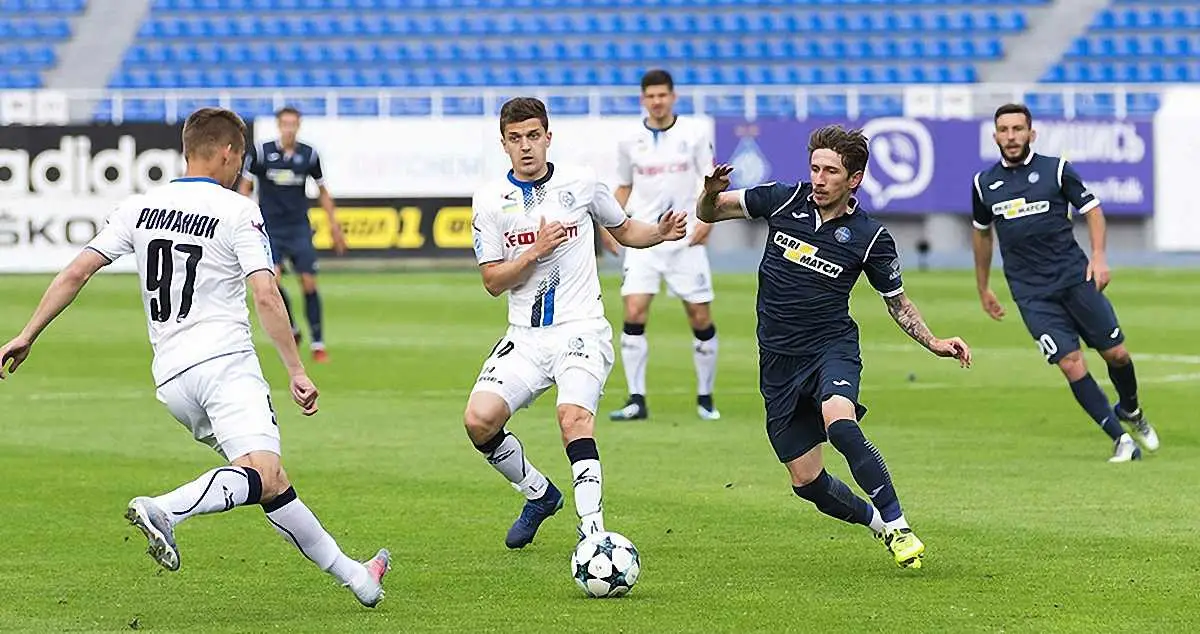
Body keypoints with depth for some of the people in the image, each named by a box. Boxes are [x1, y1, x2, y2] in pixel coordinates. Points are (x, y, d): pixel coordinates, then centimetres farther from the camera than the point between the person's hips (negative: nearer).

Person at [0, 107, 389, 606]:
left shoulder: (139, 208, 14)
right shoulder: (239, 211, 0)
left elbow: (76, 272, 8)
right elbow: (266, 295, -10)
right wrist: (297, 373, -7)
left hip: (169, 375, 7)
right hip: (225, 359, -7)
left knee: (272, 484, 12)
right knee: (261, 473, -23)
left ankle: (352, 575, 15)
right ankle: (165, 510, -45)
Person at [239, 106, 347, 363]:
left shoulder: (309, 155, 0)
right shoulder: (261, 152, -6)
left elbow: (322, 191, 12)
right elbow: (245, 187, 3)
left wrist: (334, 224, 11)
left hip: (299, 227, 1)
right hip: (270, 227, -1)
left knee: (309, 283, -5)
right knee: (272, 279, -18)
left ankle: (318, 344, 3)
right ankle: (291, 330, 5)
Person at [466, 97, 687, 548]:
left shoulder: (581, 183, 4)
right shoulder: (490, 199, 3)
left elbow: (623, 230, 20)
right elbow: (493, 282, 1)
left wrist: (661, 232, -1)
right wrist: (535, 252, -14)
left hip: (581, 329, -2)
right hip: (525, 337, 2)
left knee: (573, 417, -27)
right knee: (479, 420, -15)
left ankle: (592, 532, -33)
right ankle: (539, 494, 12)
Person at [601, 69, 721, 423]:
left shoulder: (694, 134, 1)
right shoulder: (630, 142, 6)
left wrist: (707, 218, -13)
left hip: (686, 238, -1)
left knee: (701, 317, 0)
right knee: (633, 312, -12)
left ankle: (705, 397, 16)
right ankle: (636, 400, -9)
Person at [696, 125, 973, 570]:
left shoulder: (871, 238, -5)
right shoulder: (784, 200, -2)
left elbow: (898, 302, 9)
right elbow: (709, 213, 6)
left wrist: (934, 343, -6)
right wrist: (712, 194, -18)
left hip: (832, 347, -3)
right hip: (779, 360, 3)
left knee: (840, 425, -35)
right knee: (807, 483, 1)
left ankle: (898, 526, -23)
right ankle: (875, 520, 30)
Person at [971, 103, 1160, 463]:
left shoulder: (1056, 169, -1)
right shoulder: (984, 184, 6)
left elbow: (1092, 209, 6)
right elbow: (982, 233, 21)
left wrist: (1099, 257, -9)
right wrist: (983, 289, 25)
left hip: (1075, 275, 0)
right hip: (1031, 292, 0)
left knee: (1116, 353, 2)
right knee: (1071, 364, -11)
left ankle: (1130, 411, 33)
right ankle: (1120, 438, -2)